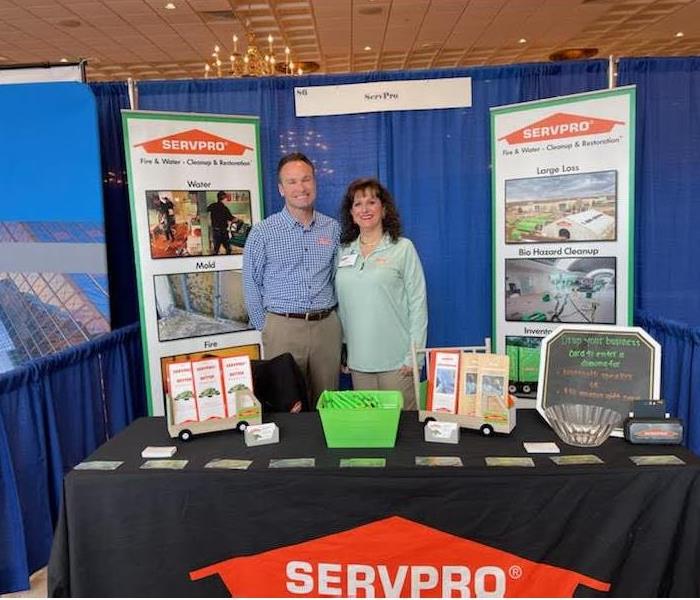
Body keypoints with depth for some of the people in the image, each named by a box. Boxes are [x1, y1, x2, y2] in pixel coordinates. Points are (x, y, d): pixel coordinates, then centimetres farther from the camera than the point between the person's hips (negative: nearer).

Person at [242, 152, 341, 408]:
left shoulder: (333, 228, 6)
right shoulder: (263, 231, -3)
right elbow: (252, 284, 2)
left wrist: (327, 318, 8)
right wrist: (265, 327, 2)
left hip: (327, 326, 3)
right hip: (283, 328, -2)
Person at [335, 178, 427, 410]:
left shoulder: (403, 248, -3)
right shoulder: (344, 252, 8)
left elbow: (418, 302, -6)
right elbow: (341, 305, 11)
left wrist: (414, 355, -10)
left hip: (396, 359, -3)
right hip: (358, 358, 4)